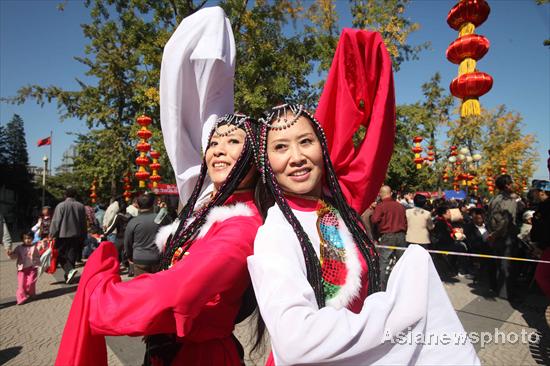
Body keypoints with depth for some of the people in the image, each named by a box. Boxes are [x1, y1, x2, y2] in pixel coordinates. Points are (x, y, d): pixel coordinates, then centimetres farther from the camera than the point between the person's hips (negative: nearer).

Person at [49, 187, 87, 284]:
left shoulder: (61, 206, -9)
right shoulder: (81, 206, 4)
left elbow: (56, 222, -9)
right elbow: (84, 223, 10)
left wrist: (52, 235, -2)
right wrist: (83, 237, 16)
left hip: (63, 235, -4)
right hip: (77, 235, 4)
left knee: (60, 255, 7)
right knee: (72, 256, 11)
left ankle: (70, 270, -15)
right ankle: (69, 276, 17)